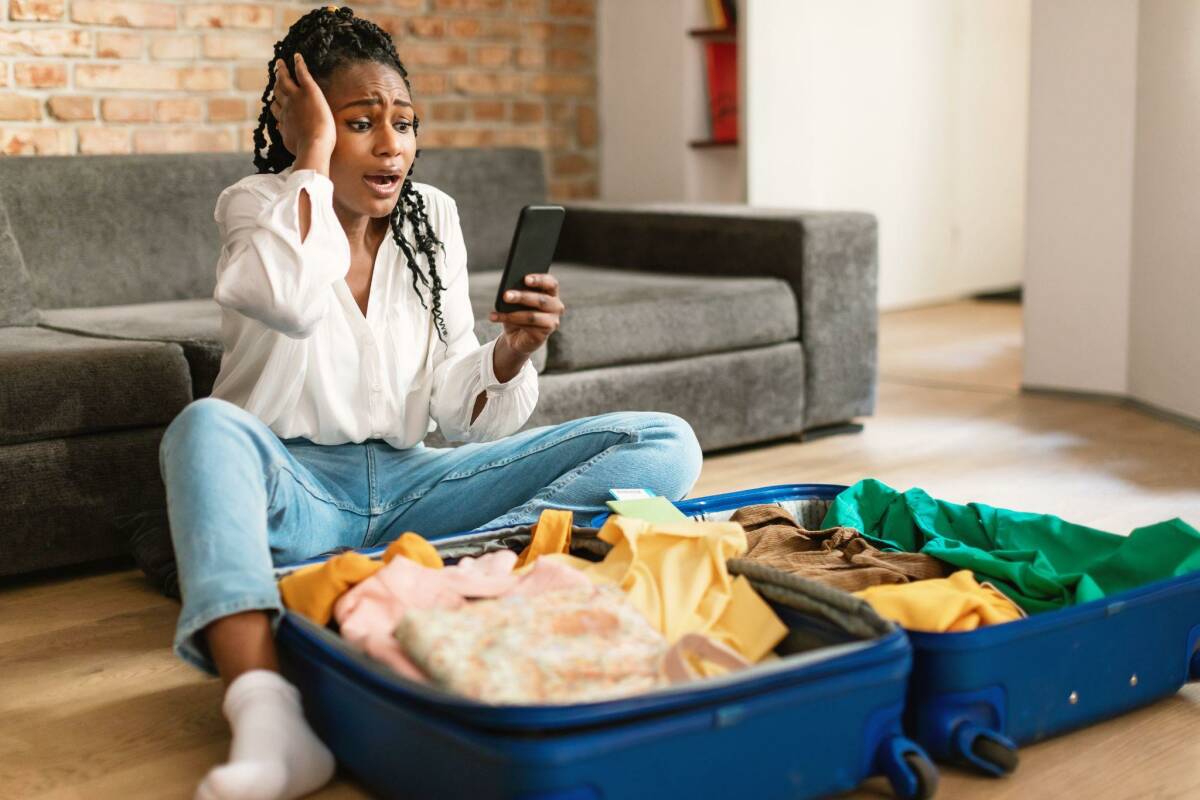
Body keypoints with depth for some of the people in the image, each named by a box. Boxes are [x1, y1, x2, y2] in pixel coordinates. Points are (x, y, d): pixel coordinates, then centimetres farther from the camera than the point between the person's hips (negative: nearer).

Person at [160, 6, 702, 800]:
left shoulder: (432, 216, 7)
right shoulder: (258, 206, -2)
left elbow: (458, 409, 5)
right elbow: (292, 299, -30)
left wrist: (513, 352, -16)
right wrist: (315, 154, -17)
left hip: (403, 485, 4)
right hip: (289, 488, -3)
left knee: (666, 444, -12)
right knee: (206, 425, -38)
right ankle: (268, 716, -54)